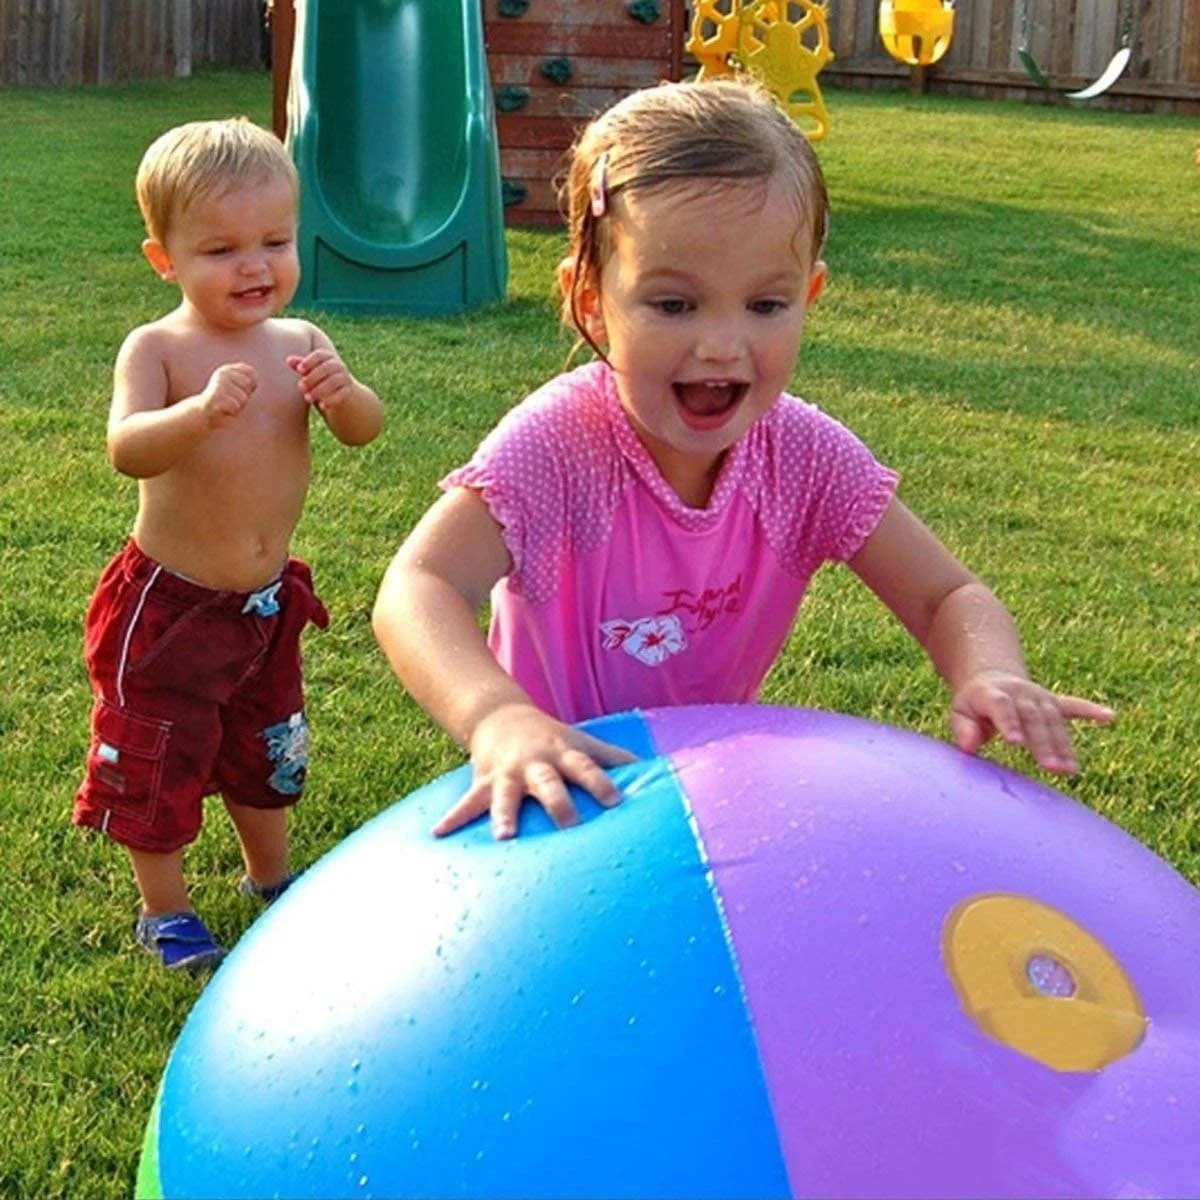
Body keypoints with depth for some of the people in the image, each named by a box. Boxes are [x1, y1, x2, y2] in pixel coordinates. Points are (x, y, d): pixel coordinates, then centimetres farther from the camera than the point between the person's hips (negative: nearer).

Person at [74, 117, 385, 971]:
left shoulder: (300, 343, -3)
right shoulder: (156, 348, -17)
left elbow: (365, 429, -14)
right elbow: (127, 448, -31)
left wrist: (343, 394, -36)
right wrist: (203, 413, -49)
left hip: (266, 603, 5)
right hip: (167, 604, -4)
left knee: (267, 750, 23)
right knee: (158, 762, 8)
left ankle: (270, 876, 47)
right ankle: (165, 909, 31)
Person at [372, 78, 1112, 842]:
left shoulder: (807, 458, -14)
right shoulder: (557, 445, -25)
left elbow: (948, 597, -10)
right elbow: (419, 590, -34)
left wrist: (989, 675, -34)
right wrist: (499, 716, -55)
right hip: (571, 786, -3)